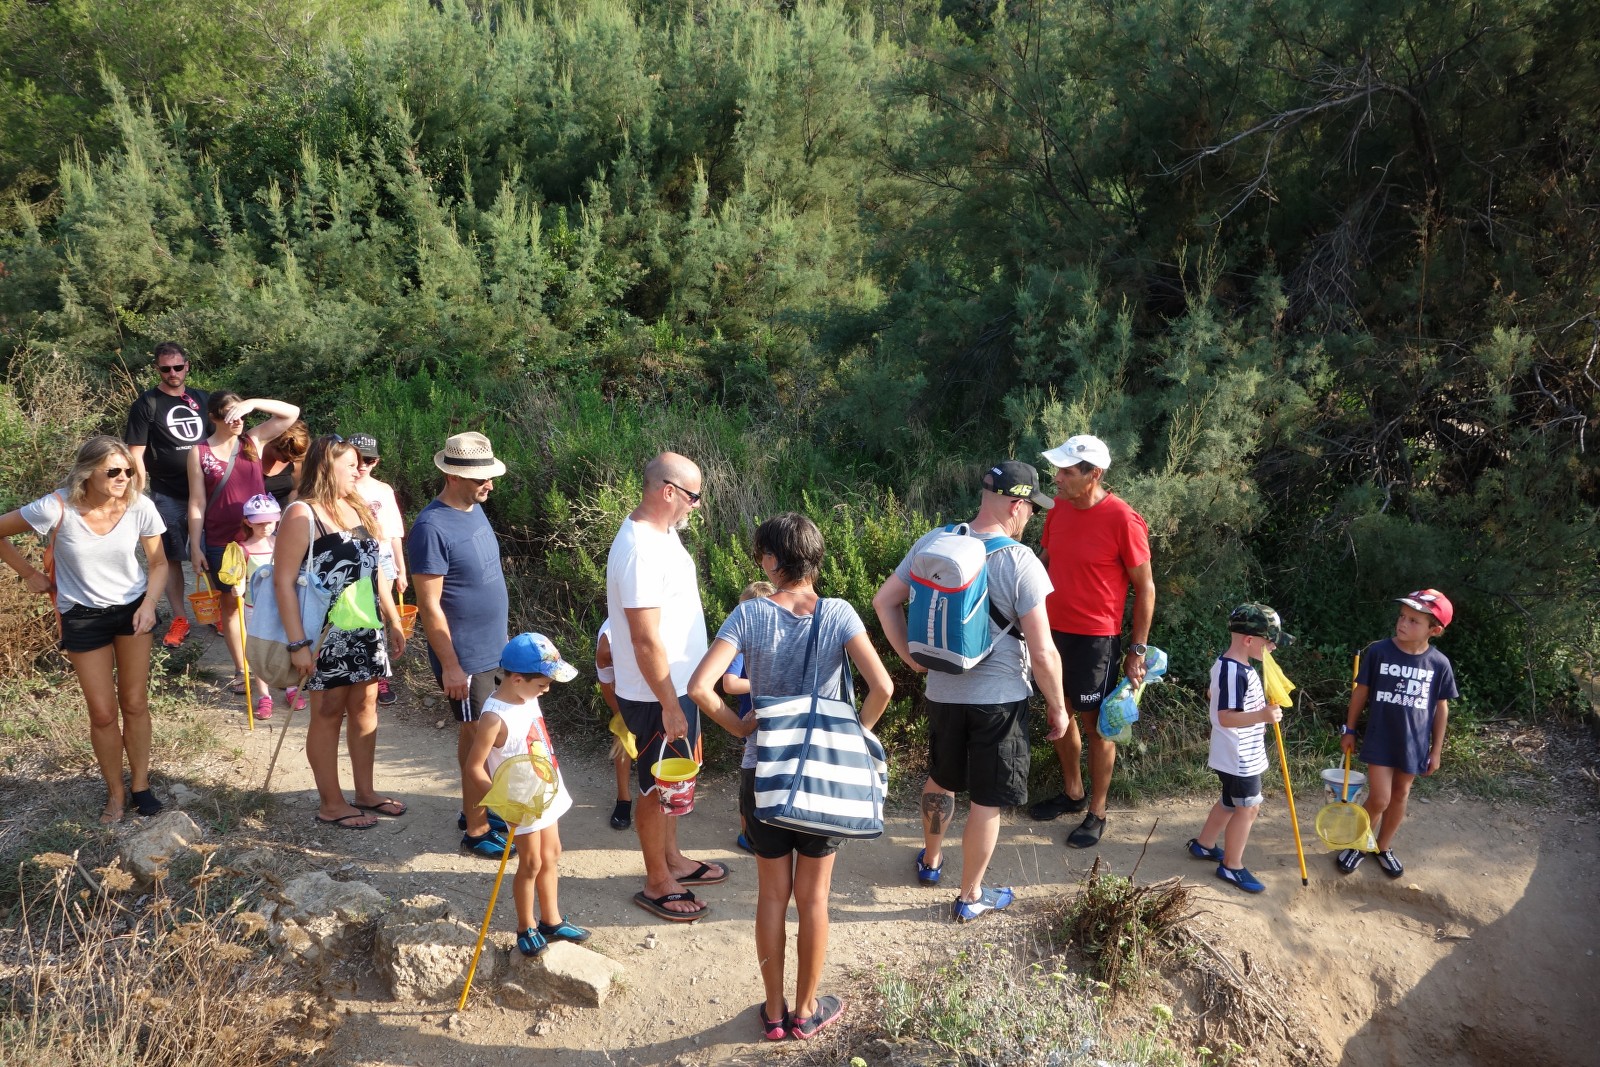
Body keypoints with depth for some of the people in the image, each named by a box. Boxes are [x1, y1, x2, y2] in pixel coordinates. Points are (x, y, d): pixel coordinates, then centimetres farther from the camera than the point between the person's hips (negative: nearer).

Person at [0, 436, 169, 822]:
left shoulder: (140, 507, -18)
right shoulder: (57, 508, -25)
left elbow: (158, 563, -3)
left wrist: (149, 604, -16)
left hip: (132, 608, 2)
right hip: (83, 616, -1)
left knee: (135, 703, 8)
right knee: (103, 713, 3)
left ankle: (140, 785, 25)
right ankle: (115, 792, 22)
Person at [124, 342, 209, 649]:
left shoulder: (201, 399, 9)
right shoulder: (146, 404, -3)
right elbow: (136, 453, -5)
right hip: (168, 496, -3)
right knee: (171, 558, 3)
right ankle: (179, 619, 10)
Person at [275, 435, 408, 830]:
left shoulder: (357, 508, 11)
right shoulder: (302, 514, -12)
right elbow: (283, 580, -16)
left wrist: (393, 621, 16)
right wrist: (297, 643, -19)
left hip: (367, 630, 7)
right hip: (328, 635, -7)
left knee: (364, 706, 13)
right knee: (328, 713, 4)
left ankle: (365, 792, 26)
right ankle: (331, 804, 16)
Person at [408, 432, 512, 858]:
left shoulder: (474, 509, 4)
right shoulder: (432, 527, -23)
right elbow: (429, 605, -21)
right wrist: (450, 665, -19)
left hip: (490, 648, 8)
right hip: (464, 658, -8)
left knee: (475, 733, 19)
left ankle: (474, 809, 33)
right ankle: (476, 830, 13)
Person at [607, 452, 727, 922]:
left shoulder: (661, 532, 4)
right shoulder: (641, 551, -28)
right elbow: (646, 640, -27)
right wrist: (669, 706, -22)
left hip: (678, 685, 9)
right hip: (656, 696, -9)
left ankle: (672, 860, 40)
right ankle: (657, 885, 23)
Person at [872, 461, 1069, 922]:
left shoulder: (933, 543, -6)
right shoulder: (1020, 564, -20)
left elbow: (884, 600, 0)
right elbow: (1042, 653, -18)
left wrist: (912, 658, 5)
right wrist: (1058, 706, -4)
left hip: (942, 691, 5)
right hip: (1000, 698, -4)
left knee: (941, 777, 26)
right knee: (987, 800, 11)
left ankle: (931, 860, 47)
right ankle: (970, 897, 25)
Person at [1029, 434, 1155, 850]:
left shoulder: (1122, 520, -19)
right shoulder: (1059, 508, -1)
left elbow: (1145, 589, -12)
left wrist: (1138, 649, -10)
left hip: (1096, 639, -6)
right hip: (1055, 630, 7)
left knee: (1094, 724, 7)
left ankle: (1097, 813, 23)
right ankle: (1072, 792, 38)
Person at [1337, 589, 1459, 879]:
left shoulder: (1439, 664, -9)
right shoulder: (1377, 652, -13)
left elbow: (1441, 707, 2)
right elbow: (1361, 691, -2)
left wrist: (1436, 749, 5)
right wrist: (1349, 730, 4)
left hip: (1414, 742, 2)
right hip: (1379, 739, -2)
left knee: (1400, 796, 16)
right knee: (1379, 798, -2)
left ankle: (1383, 847, 35)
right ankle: (1360, 843, 22)